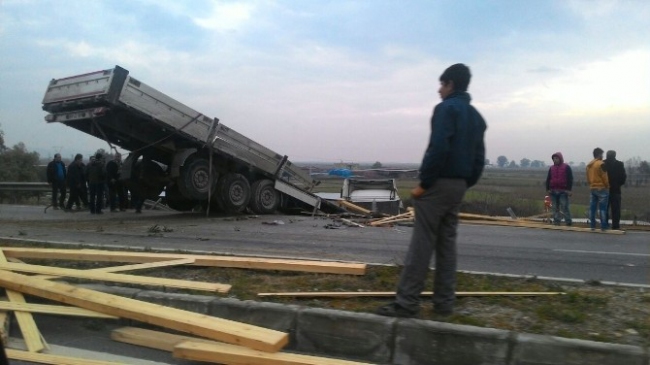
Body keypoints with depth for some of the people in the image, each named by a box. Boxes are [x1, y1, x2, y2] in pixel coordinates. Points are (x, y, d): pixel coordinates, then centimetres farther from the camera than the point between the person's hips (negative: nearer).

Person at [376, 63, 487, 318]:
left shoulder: (446, 108, -9)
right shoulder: (476, 116, 18)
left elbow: (438, 149, -21)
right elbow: (479, 158, 15)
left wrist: (423, 183, -16)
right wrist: (466, 183, 16)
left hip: (439, 183, -9)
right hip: (458, 185, 9)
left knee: (421, 244, -8)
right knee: (447, 244, 11)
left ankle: (407, 303, -7)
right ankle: (444, 302, 14)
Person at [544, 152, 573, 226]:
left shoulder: (566, 167, 2)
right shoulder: (551, 168, 15)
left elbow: (570, 179, -2)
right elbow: (548, 179, 16)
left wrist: (569, 189, -9)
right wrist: (548, 189, 7)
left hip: (563, 191, -4)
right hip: (553, 191, 4)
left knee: (564, 207, -7)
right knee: (555, 208, 4)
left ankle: (568, 221, 0)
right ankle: (556, 221, 8)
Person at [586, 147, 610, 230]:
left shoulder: (589, 165, 11)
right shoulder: (601, 164, -12)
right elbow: (605, 177, -11)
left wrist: (591, 184, 16)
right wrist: (607, 186, -1)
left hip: (592, 188, 7)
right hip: (601, 188, -7)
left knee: (592, 208, 6)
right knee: (602, 208, -4)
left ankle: (592, 225, 7)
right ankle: (603, 226, -3)